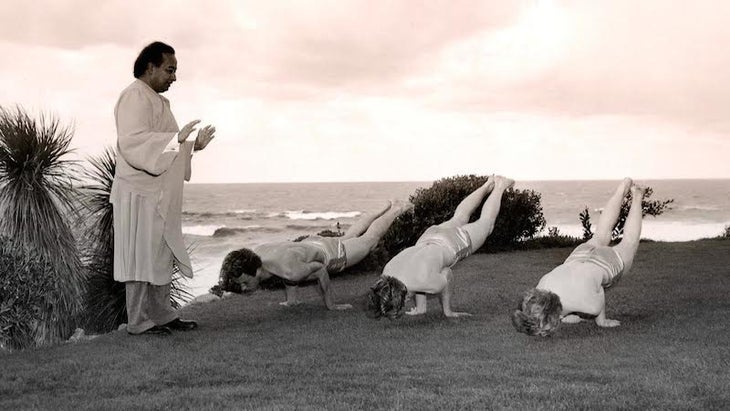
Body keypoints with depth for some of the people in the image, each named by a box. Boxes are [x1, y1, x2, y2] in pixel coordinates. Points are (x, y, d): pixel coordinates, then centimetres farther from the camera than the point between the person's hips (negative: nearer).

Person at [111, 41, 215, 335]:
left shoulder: (156, 100, 20)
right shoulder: (135, 97, -11)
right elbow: (132, 141, -23)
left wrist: (194, 145, 14)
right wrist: (176, 138, -28)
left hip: (160, 195, 10)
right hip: (141, 194, -10)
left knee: (161, 256, 13)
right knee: (142, 257, -5)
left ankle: (162, 314, 20)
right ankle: (138, 322, 1)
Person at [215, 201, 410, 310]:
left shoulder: (288, 270, -50)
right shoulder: (256, 254, -28)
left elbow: (320, 270, -32)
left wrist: (330, 305, -20)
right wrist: (291, 298, 1)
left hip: (332, 253, -6)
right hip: (310, 243, 6)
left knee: (369, 239, 25)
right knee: (349, 237, 35)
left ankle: (397, 210, 52)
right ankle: (388, 208, 60)